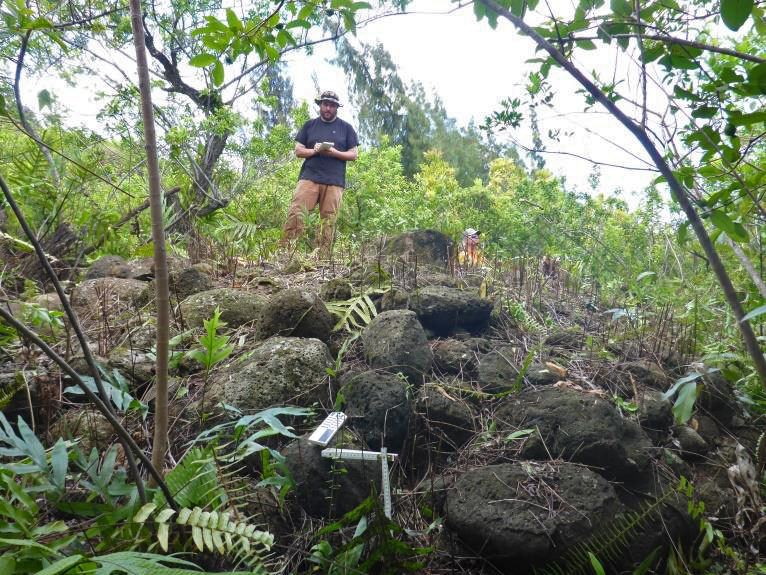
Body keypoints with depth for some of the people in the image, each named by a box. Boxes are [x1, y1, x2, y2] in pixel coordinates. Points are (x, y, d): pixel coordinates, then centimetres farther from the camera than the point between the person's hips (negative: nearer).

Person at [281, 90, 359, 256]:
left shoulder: (346, 128, 13)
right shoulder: (309, 125, 16)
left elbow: (353, 155, 8)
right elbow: (298, 150, 12)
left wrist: (334, 153, -9)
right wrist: (314, 151, -8)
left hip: (334, 181, 0)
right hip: (309, 177, 0)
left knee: (329, 221, -4)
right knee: (295, 213, -14)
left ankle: (323, 257, -2)